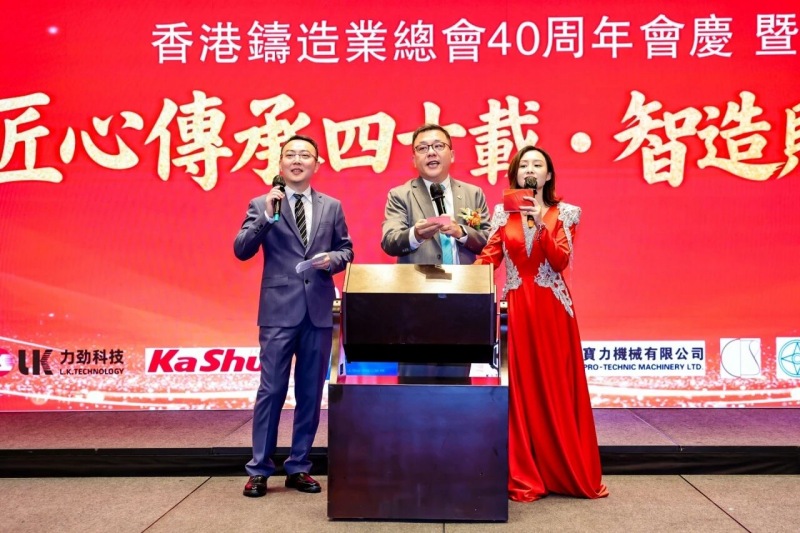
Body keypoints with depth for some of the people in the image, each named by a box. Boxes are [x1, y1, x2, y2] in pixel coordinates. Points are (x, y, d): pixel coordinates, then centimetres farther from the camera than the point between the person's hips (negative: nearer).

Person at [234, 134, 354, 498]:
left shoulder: (332, 207, 11)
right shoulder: (262, 205, 3)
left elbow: (346, 250, 14)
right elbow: (242, 251, -6)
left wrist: (333, 259, -7)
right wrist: (266, 217, -18)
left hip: (319, 311, 3)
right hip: (279, 310, -3)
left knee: (311, 393, 9)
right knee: (271, 390, 0)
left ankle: (298, 468, 22)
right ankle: (259, 469, 13)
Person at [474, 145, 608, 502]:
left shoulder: (565, 213, 4)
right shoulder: (503, 213, 8)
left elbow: (561, 260, -9)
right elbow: (489, 257, -1)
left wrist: (540, 223, -19)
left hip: (553, 309, -1)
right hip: (516, 309, 1)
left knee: (558, 389, 3)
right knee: (521, 390, 2)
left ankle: (571, 474, 16)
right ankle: (525, 478, 10)